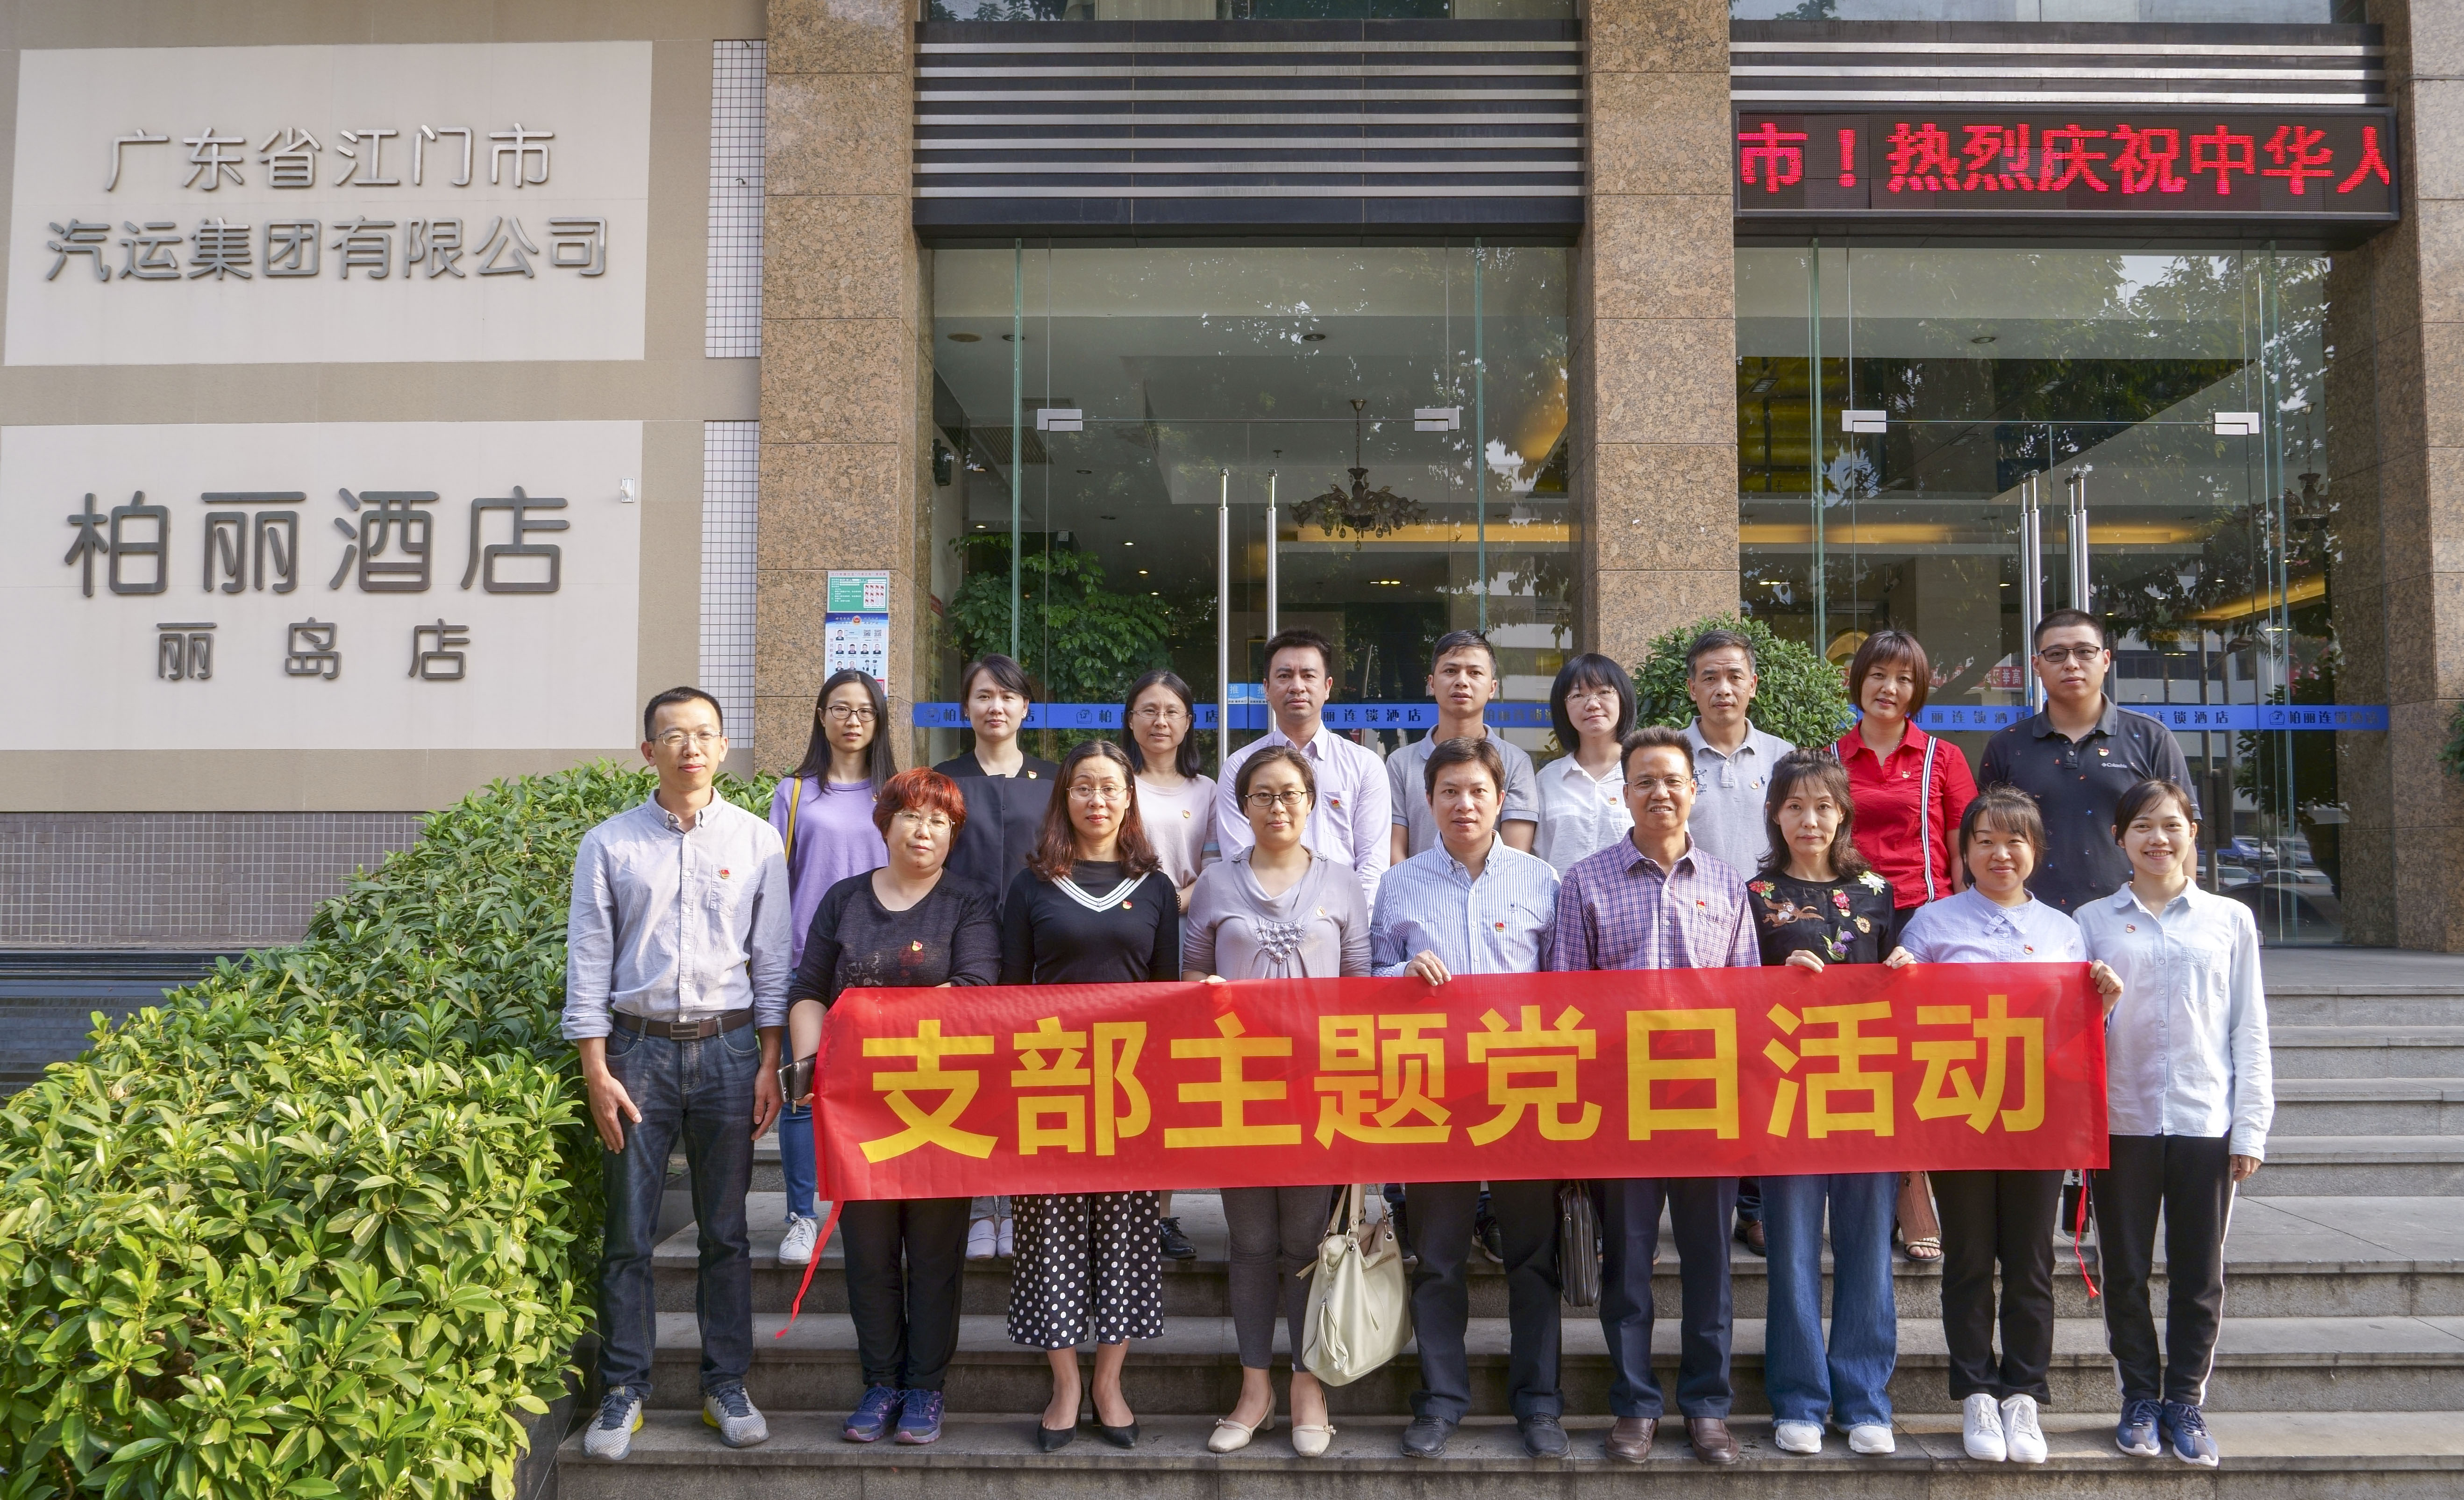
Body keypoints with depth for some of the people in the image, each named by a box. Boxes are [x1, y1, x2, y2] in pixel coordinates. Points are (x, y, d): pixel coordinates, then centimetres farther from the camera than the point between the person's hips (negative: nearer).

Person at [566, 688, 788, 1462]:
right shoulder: (609, 844, 3)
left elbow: (773, 960, 6)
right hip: (637, 1046, 0)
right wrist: (596, 1071, -3)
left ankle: (727, 1384, 18)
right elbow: (588, 960, 3)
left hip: (727, 1047, 0)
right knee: (629, 1231, 4)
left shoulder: (757, 842, 5)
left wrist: (770, 1063, 1)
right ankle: (624, 1390, 16)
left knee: (725, 1230, 7)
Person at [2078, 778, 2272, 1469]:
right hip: (2120, 1120, 0)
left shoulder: (2230, 920, 7)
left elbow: (2250, 1031, 6)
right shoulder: (2093, 921, 5)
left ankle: (2185, 1402, 19)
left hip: (2204, 1121, 0)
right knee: (2125, 1271, 7)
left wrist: (2250, 1127, 1)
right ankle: (2140, 1400, 20)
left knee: (2199, 1275, 7)